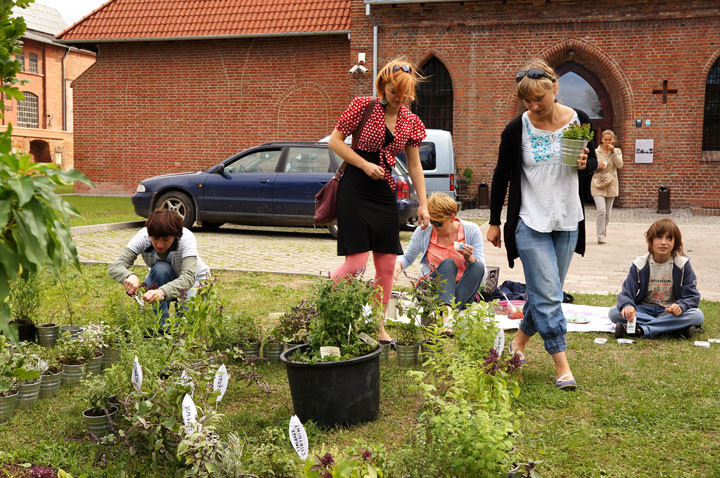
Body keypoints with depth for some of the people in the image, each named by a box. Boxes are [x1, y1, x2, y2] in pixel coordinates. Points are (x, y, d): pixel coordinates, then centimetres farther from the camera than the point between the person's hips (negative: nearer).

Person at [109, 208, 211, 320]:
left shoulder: (187, 238, -34)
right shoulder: (143, 236, -28)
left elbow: (188, 277, -46)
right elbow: (114, 267, -33)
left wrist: (162, 292, -65)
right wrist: (130, 276, -57)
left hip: (194, 279, -2)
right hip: (160, 278, 2)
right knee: (160, 268, -34)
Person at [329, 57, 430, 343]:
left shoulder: (411, 122, 7)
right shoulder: (364, 106, -6)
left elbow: (414, 165, 13)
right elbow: (335, 141, -4)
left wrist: (423, 204, 9)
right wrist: (365, 164, -14)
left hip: (385, 193, 5)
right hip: (354, 190, -5)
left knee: (387, 265, 5)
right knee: (356, 263, -13)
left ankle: (378, 326, 19)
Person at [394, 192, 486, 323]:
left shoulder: (471, 230, -2)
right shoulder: (423, 232, -2)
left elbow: (482, 273, -1)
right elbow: (407, 258, 16)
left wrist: (469, 258, -22)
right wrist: (398, 264, -8)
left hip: (463, 292, 1)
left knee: (478, 266, -27)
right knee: (448, 263, -30)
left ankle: (451, 311, -47)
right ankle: (447, 312, -56)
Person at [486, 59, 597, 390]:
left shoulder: (579, 121, -2)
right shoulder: (517, 129, -8)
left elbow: (592, 164, 11)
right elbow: (501, 176, 2)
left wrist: (585, 164, -14)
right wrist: (494, 222, 3)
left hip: (567, 223, 3)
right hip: (530, 223, -3)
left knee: (545, 292, 12)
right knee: (548, 295, -7)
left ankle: (519, 340, 34)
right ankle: (562, 366, 0)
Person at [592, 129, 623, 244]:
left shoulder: (617, 151, 7)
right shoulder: (596, 151, 2)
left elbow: (620, 165, -7)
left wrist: (613, 152, -14)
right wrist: (598, 166, -15)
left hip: (611, 185, 3)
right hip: (598, 184, -3)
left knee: (607, 213, 8)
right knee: (601, 210, -18)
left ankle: (603, 235, 22)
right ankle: (601, 236, -13)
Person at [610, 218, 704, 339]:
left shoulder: (682, 264, -3)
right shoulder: (639, 264, -3)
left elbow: (692, 296, -4)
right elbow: (626, 292, -8)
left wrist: (681, 306, -29)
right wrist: (627, 306, -34)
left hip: (670, 311, 0)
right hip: (644, 310, 0)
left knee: (698, 316, -30)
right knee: (614, 312, -27)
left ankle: (640, 329, -32)